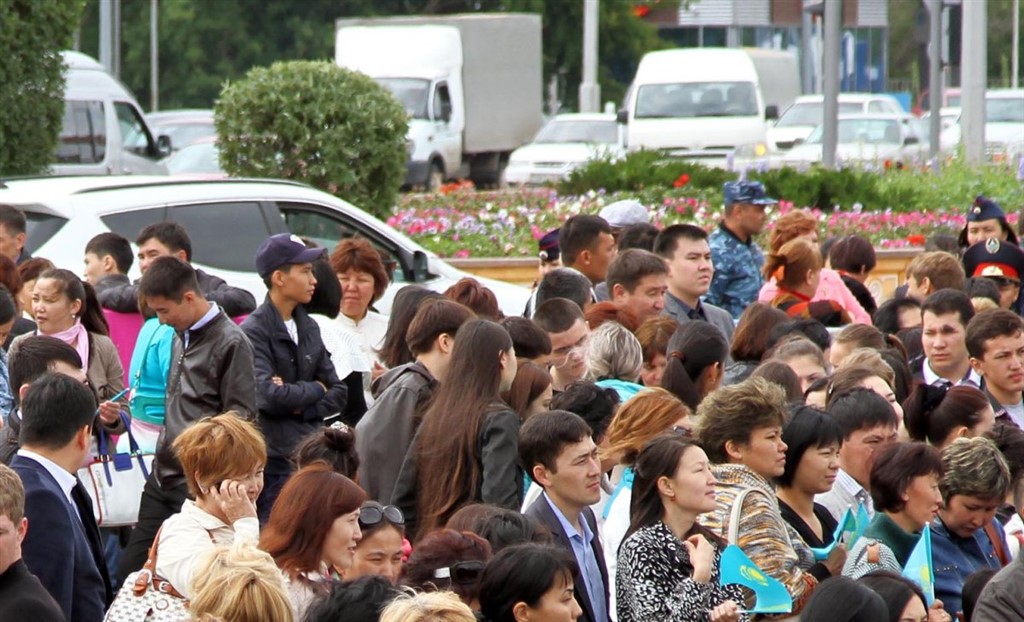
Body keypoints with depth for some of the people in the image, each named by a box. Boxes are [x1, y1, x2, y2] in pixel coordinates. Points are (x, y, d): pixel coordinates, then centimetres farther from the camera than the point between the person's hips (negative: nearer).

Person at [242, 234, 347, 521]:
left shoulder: (308, 327, 14)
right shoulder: (254, 330, -8)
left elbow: (339, 394, 13)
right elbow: (267, 395, -20)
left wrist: (301, 408, -7)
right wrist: (315, 389, -2)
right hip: (274, 462, -7)